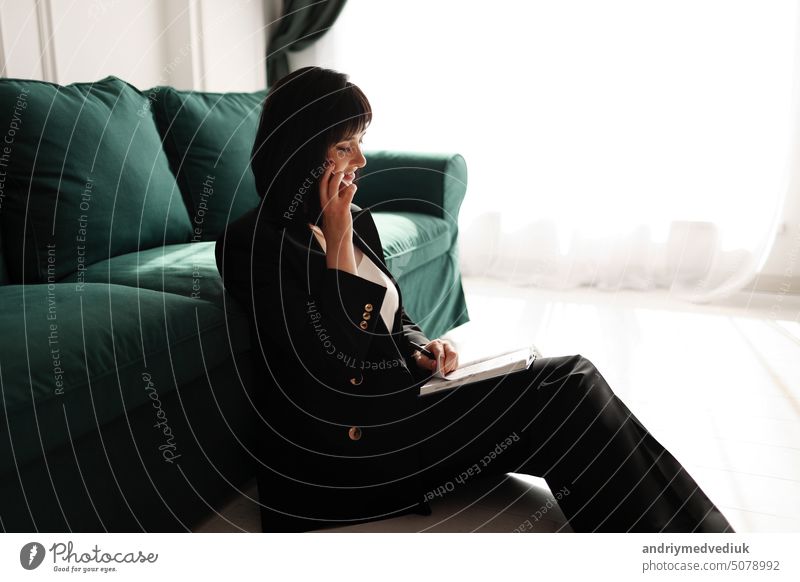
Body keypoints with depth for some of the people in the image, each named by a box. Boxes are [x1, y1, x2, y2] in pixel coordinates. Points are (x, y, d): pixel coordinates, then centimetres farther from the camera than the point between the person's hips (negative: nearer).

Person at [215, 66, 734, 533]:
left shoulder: (358, 219, 10)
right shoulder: (251, 244, -13)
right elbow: (331, 363, -20)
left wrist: (419, 352, -1)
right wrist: (338, 237, -18)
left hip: (390, 399, 7)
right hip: (336, 446, -7)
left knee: (571, 380, -11)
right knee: (568, 391, -17)